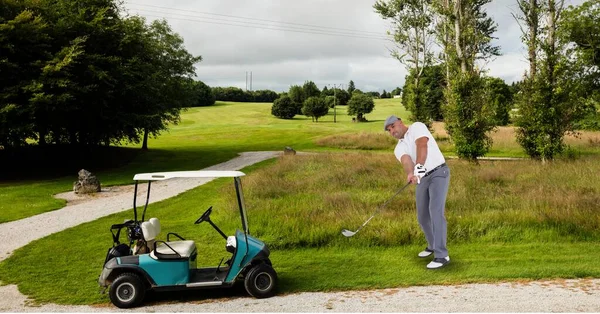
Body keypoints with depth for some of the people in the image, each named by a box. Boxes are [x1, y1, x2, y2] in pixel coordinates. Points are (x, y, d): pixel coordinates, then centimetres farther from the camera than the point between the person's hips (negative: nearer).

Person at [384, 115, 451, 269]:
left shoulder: (417, 127, -1)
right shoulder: (399, 149, 12)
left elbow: (422, 145, -21)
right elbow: (406, 161, -12)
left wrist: (419, 166, -37)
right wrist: (411, 174, -35)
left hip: (438, 173, -7)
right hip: (422, 179, 7)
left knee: (435, 211, -20)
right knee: (422, 216, 10)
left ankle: (441, 255, -20)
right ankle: (433, 245, 35)